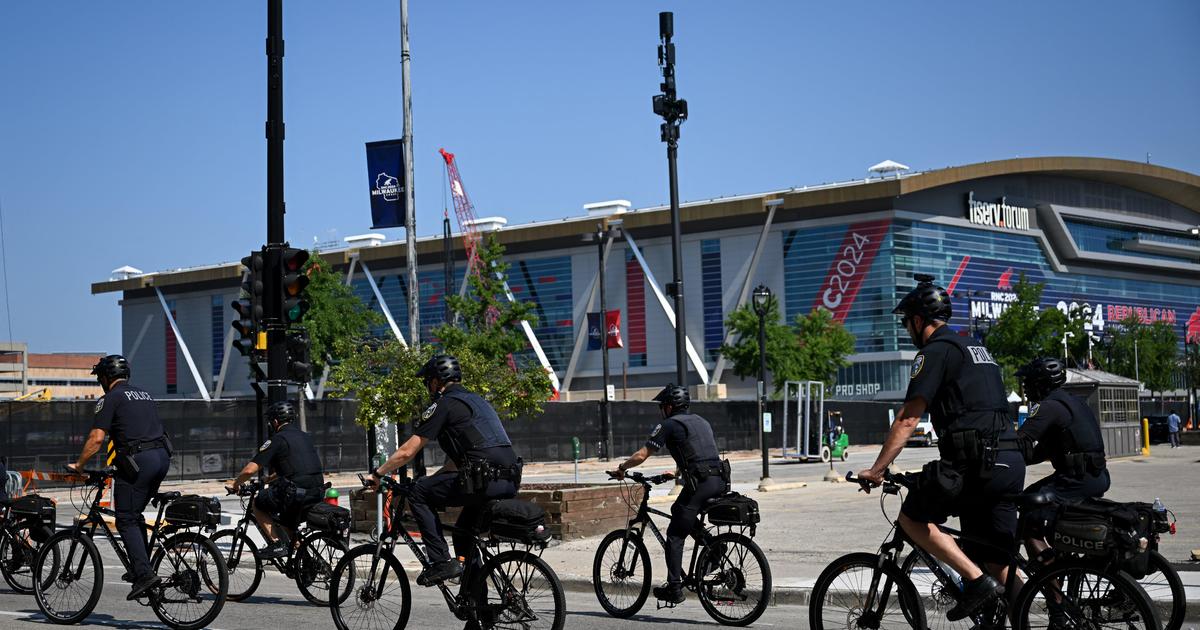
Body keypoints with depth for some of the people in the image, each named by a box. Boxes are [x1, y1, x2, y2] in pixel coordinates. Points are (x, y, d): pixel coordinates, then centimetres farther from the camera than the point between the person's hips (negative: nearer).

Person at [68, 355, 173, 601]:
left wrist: (78, 465, 5)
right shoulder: (143, 395, 24)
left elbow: (96, 438, -7)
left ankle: (144, 574, -14)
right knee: (135, 514, 21)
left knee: (126, 520, -2)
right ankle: (141, 568, 19)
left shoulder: (111, 398, 1)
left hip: (138, 460, -7)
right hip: (162, 456, 8)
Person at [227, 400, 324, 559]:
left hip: (294, 492, -7)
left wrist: (234, 484, 12)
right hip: (317, 493, 8)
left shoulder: (277, 440, -3)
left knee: (257, 505, 14)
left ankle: (277, 544, 3)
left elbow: (250, 470, -6)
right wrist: (269, 479, 43)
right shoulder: (306, 437, 20)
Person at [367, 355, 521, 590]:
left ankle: (441, 561, -1)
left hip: (484, 480, -9)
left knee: (418, 494, 5)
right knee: (463, 530, 29)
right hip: (511, 482, 9)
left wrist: (377, 474, 15)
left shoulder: (444, 405, 2)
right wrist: (433, 478, 37)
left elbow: (407, 452, 2)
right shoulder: (476, 400, 28)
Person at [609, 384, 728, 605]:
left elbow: (641, 456, -2)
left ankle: (674, 588, -1)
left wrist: (621, 468, 15)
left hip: (699, 483, -7)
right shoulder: (702, 422, 23)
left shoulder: (668, 425, 0)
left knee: (675, 535, 1)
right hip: (720, 481, 7)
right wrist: (678, 471, 44)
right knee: (678, 511, 28)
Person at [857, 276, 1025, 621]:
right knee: (999, 562, 11)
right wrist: (950, 464, 39)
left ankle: (977, 581, -5)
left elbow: (908, 419, -8)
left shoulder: (935, 351, -2)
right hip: (1011, 462, 8)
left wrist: (876, 470, -5)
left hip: (976, 462, -8)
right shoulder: (976, 347, 26)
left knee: (911, 517, 6)